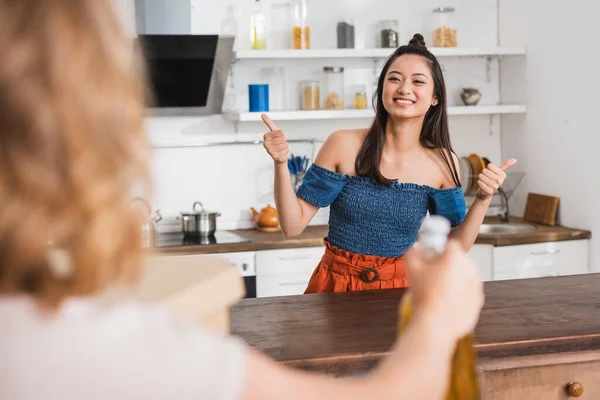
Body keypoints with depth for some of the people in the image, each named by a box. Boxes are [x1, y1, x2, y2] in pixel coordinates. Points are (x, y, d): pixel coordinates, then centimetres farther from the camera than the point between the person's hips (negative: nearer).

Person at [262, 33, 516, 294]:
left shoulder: (443, 162, -3)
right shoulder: (344, 145, -9)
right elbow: (293, 226, -7)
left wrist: (483, 200, -11)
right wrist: (281, 164, -20)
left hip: (400, 288, 2)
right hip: (335, 287, -1)